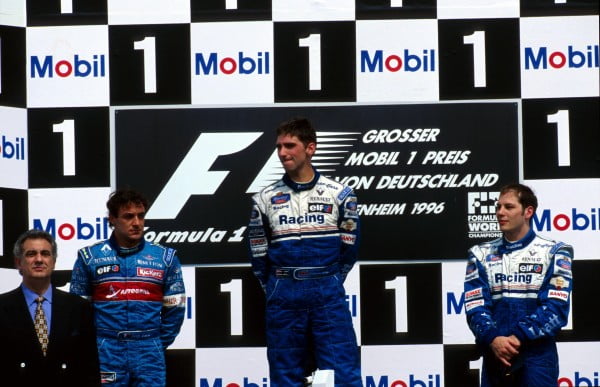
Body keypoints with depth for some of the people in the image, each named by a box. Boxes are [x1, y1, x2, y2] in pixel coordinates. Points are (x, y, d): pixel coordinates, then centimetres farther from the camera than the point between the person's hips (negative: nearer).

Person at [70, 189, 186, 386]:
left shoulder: (165, 257, 6)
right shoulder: (90, 257, 3)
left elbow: (174, 308, 11)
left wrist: (159, 344, 10)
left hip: (149, 355, 1)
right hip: (105, 353, -1)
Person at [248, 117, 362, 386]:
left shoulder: (339, 195, 2)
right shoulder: (266, 199, 5)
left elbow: (348, 250, 8)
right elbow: (258, 254, 11)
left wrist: (328, 284, 8)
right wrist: (277, 290, 10)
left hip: (328, 296, -1)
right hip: (283, 300, 2)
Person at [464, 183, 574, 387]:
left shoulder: (554, 253, 2)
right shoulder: (481, 254, 10)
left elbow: (556, 308, -7)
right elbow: (475, 306, 0)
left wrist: (518, 338, -18)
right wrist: (493, 339, -18)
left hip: (538, 354, -2)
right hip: (495, 354, 3)